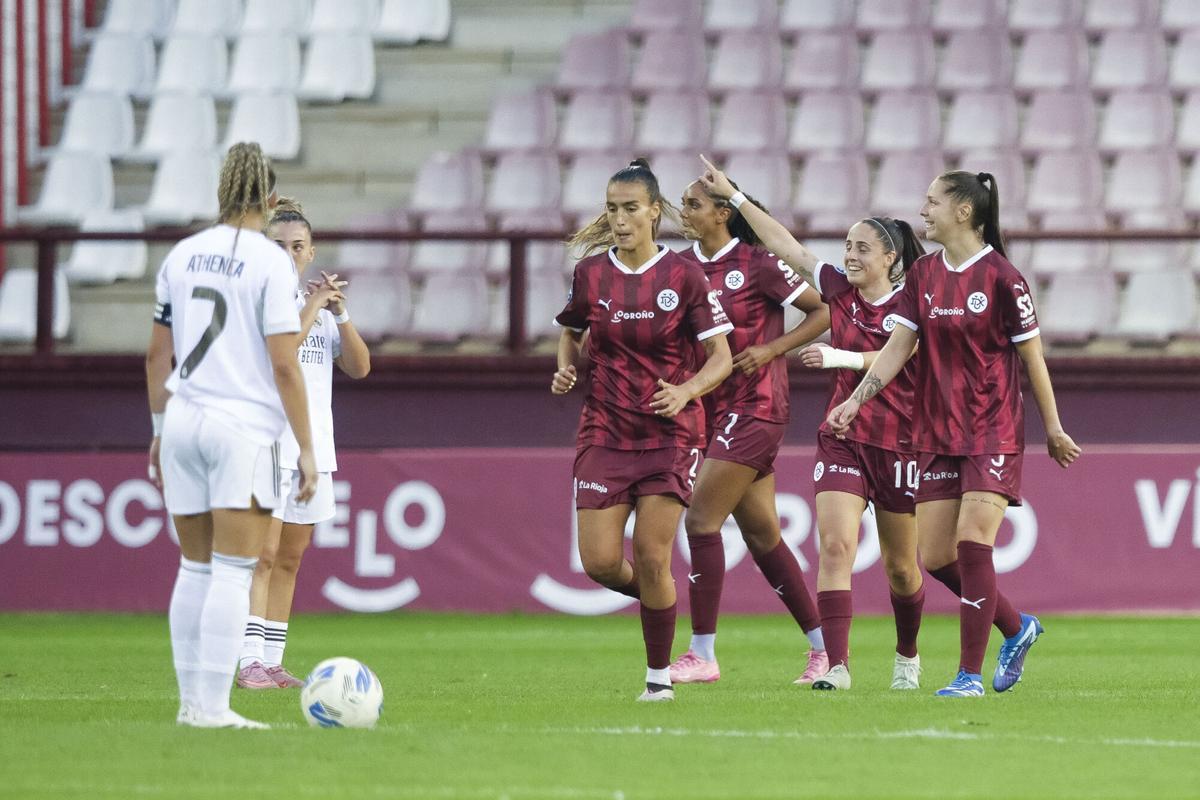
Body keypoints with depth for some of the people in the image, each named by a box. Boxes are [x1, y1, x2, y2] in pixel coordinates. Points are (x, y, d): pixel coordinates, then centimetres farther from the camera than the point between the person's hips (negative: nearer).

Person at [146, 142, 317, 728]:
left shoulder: (180, 256, 9)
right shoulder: (270, 262, -8)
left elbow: (157, 354, 13)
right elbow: (284, 366, -11)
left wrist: (160, 431, 23)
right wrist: (306, 448, -7)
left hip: (183, 422, 6)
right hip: (244, 426, -6)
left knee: (195, 569, 13)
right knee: (233, 571, -4)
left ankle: (191, 700, 14)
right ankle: (212, 706, -8)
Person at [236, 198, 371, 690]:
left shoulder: (320, 305, 15)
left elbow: (359, 367, 6)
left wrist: (340, 314, -6)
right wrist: (312, 310, -16)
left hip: (313, 447, 7)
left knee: (289, 560, 7)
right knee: (263, 555, -14)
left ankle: (272, 661, 9)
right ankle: (250, 661, -19)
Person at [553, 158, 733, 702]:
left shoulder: (683, 276, -6)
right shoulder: (590, 273, 2)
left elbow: (721, 356, -3)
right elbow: (571, 334, 20)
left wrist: (686, 391, -21)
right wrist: (566, 369, -1)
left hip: (671, 433, -3)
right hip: (605, 430, 3)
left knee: (651, 558, -9)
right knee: (600, 563, -8)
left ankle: (660, 674, 7)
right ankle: (655, 598, 27)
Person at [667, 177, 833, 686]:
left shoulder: (757, 264, -10)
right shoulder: (682, 267, 8)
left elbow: (824, 311, -5)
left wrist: (773, 349, -16)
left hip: (754, 409, -7)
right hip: (713, 410, 7)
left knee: (701, 519, -12)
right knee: (761, 534, 9)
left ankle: (702, 654, -8)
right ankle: (824, 646, 17)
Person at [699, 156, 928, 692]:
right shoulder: (840, 290, 4)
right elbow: (786, 245, 7)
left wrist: (840, 357, -31)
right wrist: (734, 195, 7)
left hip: (897, 442, -3)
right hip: (841, 440, 3)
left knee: (900, 567, 10)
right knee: (835, 546, -16)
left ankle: (907, 657, 34)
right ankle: (836, 665, -20)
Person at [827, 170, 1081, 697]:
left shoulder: (1001, 277, -10)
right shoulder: (923, 276, 7)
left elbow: (1031, 356, -5)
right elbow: (897, 347, 7)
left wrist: (1053, 427, 0)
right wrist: (855, 401, -5)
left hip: (993, 434, -6)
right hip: (938, 434, 6)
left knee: (971, 544, -15)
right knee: (934, 556, 3)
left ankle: (971, 674, -11)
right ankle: (1016, 628, 26)